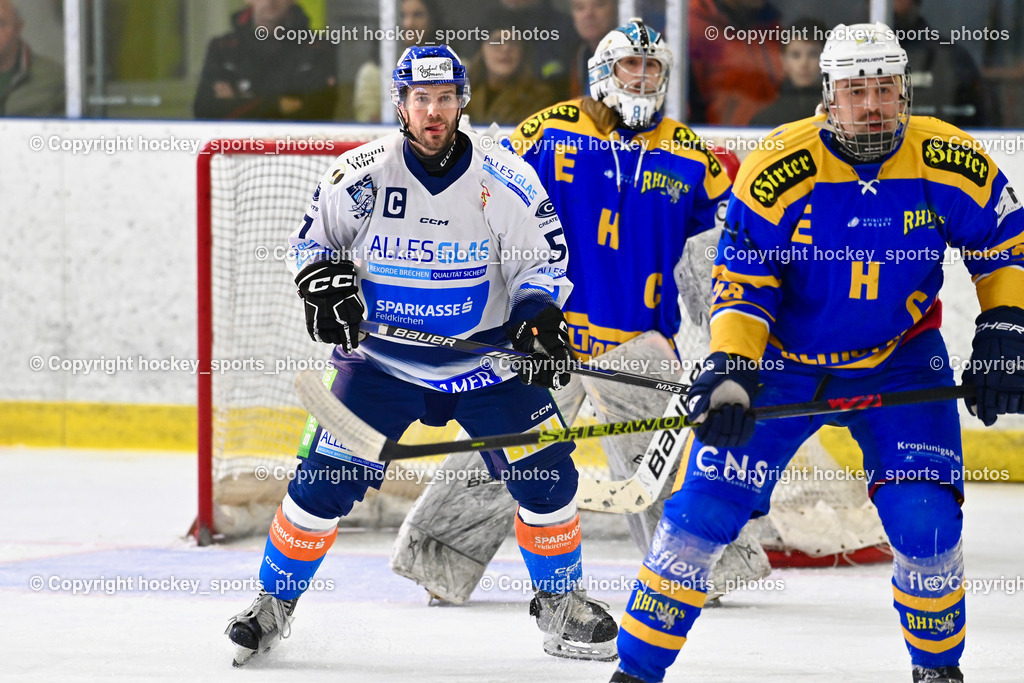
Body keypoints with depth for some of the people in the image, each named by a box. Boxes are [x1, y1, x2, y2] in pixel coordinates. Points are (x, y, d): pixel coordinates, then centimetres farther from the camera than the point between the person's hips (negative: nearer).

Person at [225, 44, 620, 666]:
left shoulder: (507, 182, -10)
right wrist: (326, 284, -14)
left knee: (546, 471, -7)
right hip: (380, 360, -1)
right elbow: (314, 239, 5)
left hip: (484, 357, 1)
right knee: (325, 477, -9)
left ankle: (561, 600, 13)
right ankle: (274, 603, 8)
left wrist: (540, 325, -17)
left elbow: (542, 262, -1)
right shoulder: (361, 175, -10)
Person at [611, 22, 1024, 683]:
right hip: (781, 357, -1)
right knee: (705, 507, -9)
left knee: (926, 523, -13)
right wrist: (729, 372, -27)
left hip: (899, 364, 1)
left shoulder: (950, 162, -15)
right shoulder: (776, 172, -20)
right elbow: (741, 281, -15)